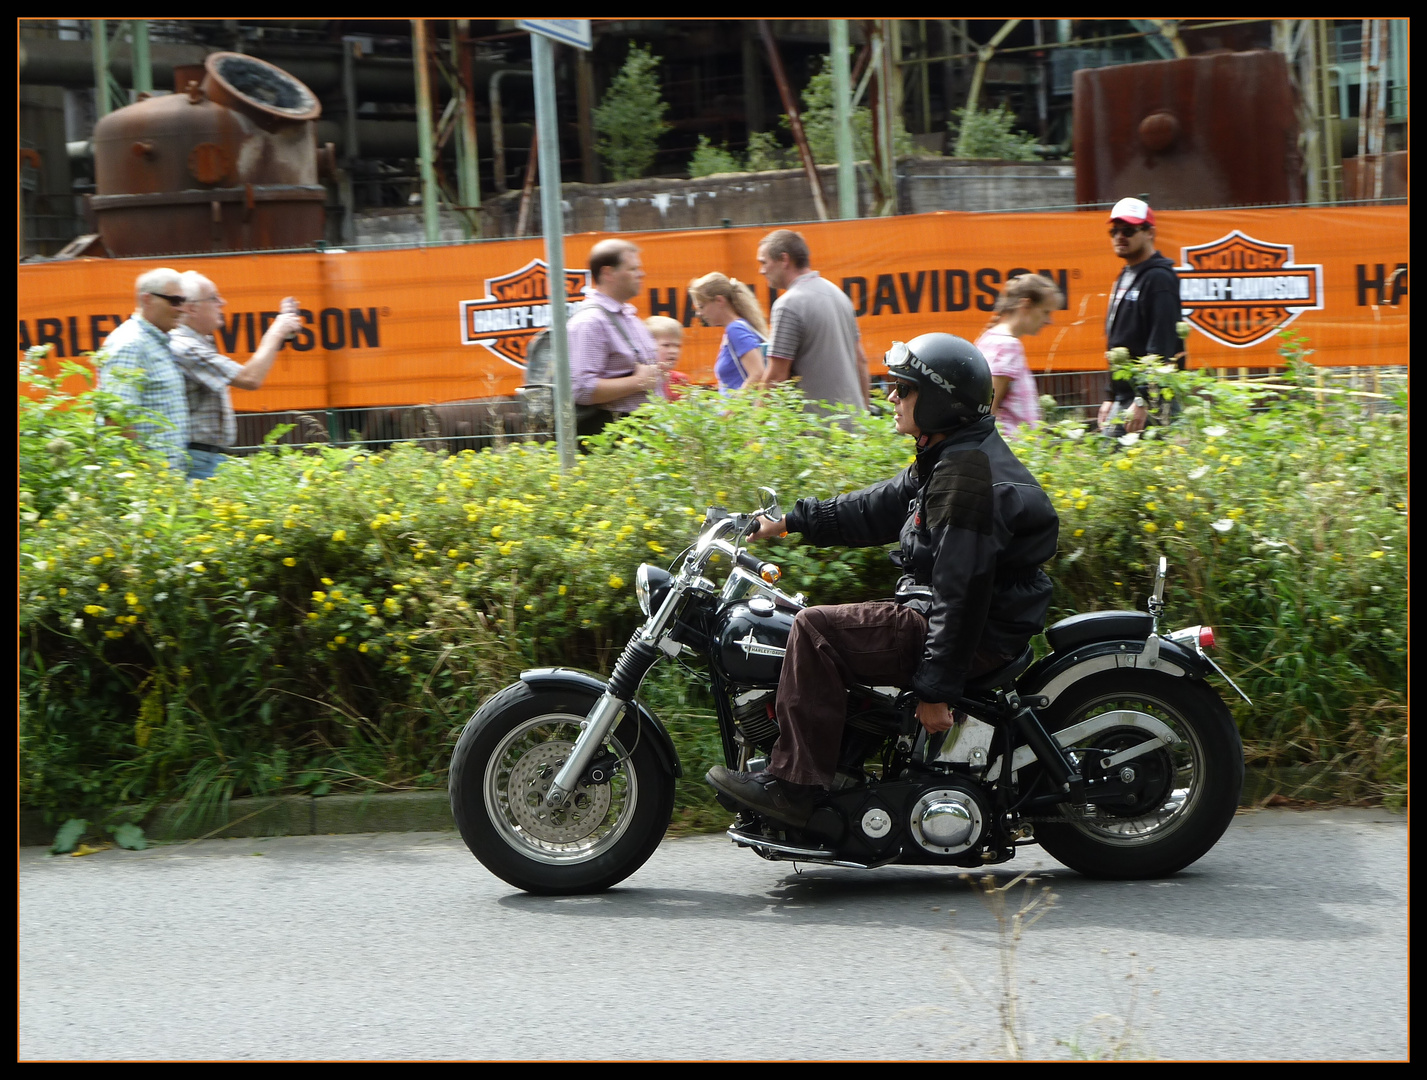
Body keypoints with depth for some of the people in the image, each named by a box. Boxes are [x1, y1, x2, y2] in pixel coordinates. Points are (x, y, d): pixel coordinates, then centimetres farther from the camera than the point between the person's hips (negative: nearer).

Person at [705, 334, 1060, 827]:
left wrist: (937, 686, -24)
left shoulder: (967, 473, -20)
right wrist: (792, 521, 18)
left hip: (975, 638, -11)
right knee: (825, 628, 20)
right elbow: (877, 509, 22)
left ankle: (793, 784, -17)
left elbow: (963, 588, -24)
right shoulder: (946, 459, 13)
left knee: (815, 629, -17)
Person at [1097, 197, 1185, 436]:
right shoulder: (1124, 278, 20)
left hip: (1149, 399, -9)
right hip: (1123, 396, 9)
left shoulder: (1158, 279, -11)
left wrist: (1143, 401, -23)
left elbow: (1161, 348, -18)